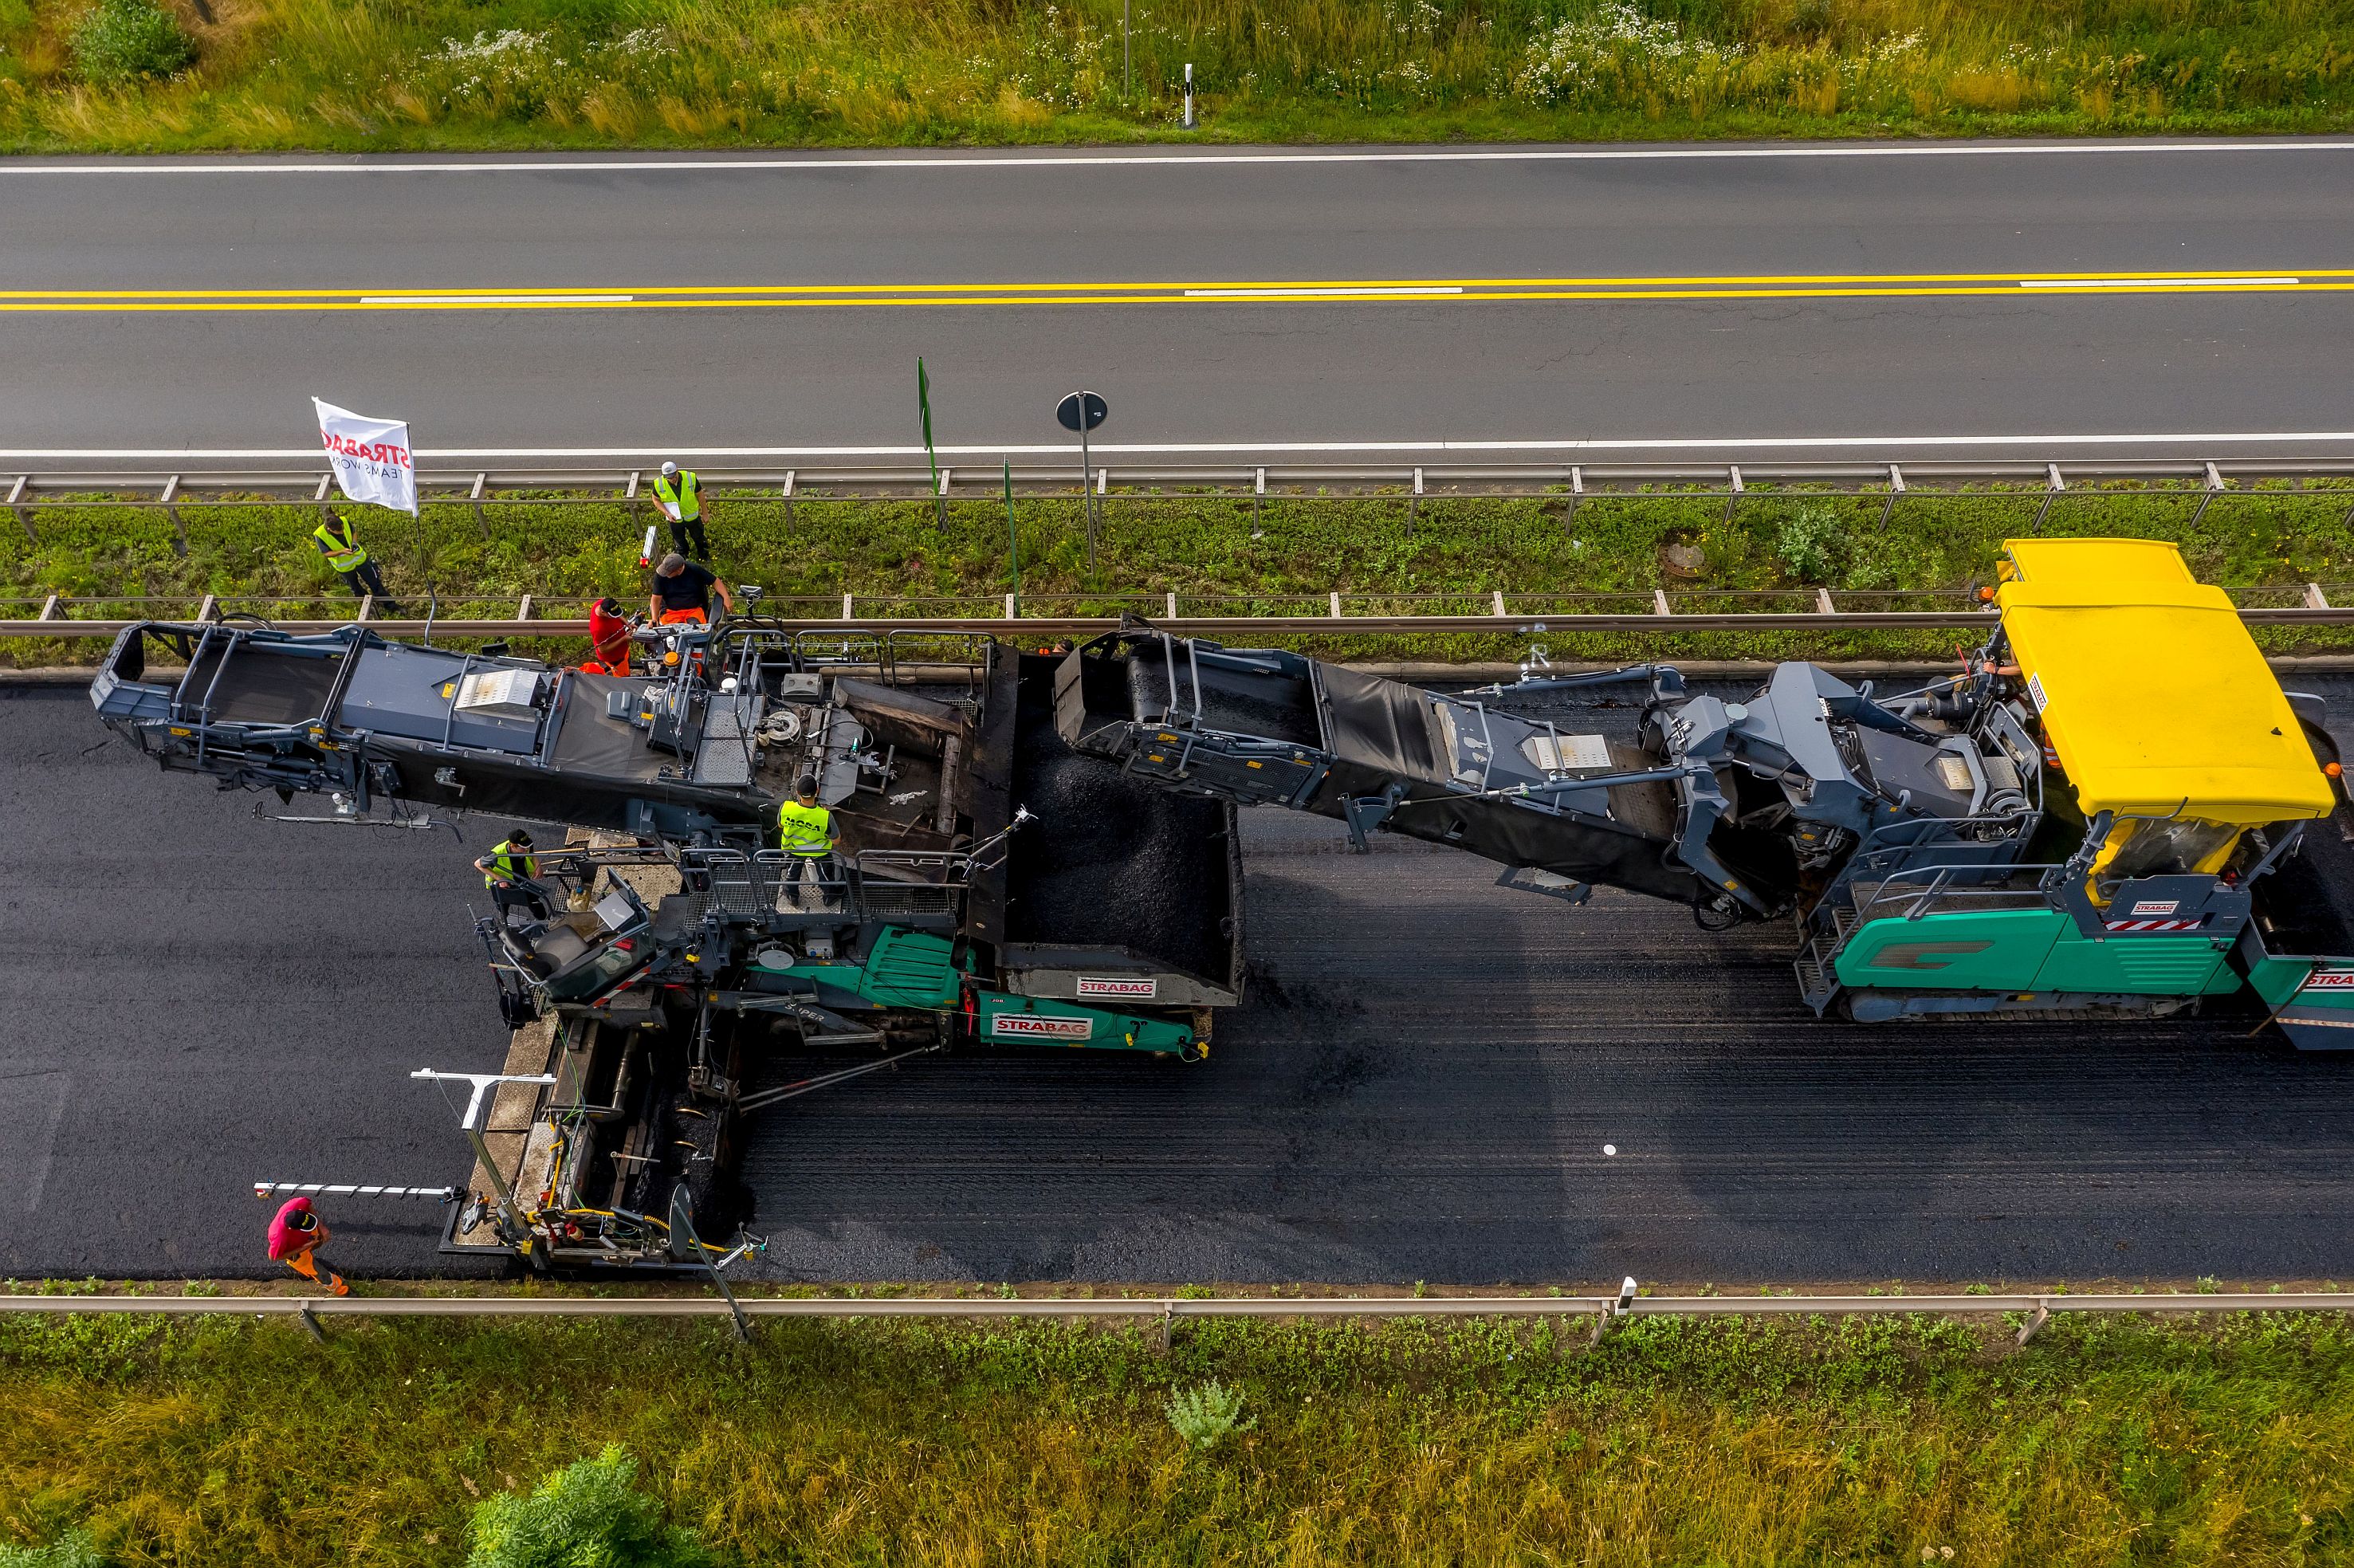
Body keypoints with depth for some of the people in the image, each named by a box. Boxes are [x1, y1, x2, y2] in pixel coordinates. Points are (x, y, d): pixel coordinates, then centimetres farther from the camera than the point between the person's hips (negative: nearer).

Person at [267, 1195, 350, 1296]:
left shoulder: (297, 1204, -40)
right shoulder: (280, 1238, -48)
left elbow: (308, 1203, -14)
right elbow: (274, 1257, -28)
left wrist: (320, 1225, -23)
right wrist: (303, 1248, -31)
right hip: (295, 1251, -4)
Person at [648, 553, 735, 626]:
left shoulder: (694, 570, -5)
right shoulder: (660, 575, -5)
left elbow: (715, 581, 2)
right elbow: (656, 599, -3)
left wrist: (726, 597, -12)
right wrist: (654, 620, -16)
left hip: (694, 609, 0)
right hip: (671, 612, 0)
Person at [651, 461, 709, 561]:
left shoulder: (691, 478, -27)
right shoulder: (659, 484, -25)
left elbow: (700, 495, -11)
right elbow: (656, 500, -8)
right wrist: (667, 513, -23)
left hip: (692, 516, 0)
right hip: (674, 519, 0)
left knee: (699, 538, 23)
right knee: (680, 542, 24)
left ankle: (704, 556, 51)